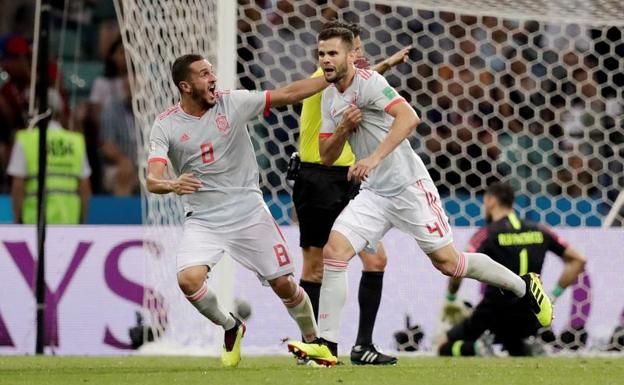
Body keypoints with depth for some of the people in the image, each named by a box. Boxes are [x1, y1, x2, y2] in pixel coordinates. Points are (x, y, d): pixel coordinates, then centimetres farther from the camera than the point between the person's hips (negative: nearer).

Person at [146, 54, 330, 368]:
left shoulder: (233, 103, -6)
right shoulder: (165, 126, -8)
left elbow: (288, 94, -4)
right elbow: (152, 180, -17)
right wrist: (172, 185, -41)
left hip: (249, 213, 1)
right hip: (203, 221, 0)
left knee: (284, 284, 1)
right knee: (189, 279, -23)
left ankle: (312, 340, 28)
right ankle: (230, 328, 7)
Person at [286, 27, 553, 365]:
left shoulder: (367, 82, -16)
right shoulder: (329, 99, 9)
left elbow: (409, 118, -31)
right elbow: (326, 157, 12)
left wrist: (374, 158, -39)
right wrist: (343, 128, -8)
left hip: (409, 188, -7)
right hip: (373, 194, 7)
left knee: (447, 262, 0)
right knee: (333, 251, -11)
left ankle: (524, 287, 22)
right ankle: (327, 344, -10)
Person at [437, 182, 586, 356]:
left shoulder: (487, 234, -6)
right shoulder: (539, 231, 9)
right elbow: (578, 260, 12)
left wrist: (450, 299, 0)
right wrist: (553, 296, 14)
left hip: (493, 314, -4)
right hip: (529, 318, 4)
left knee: (445, 346, 12)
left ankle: (477, 350, -21)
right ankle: (530, 352, -3)